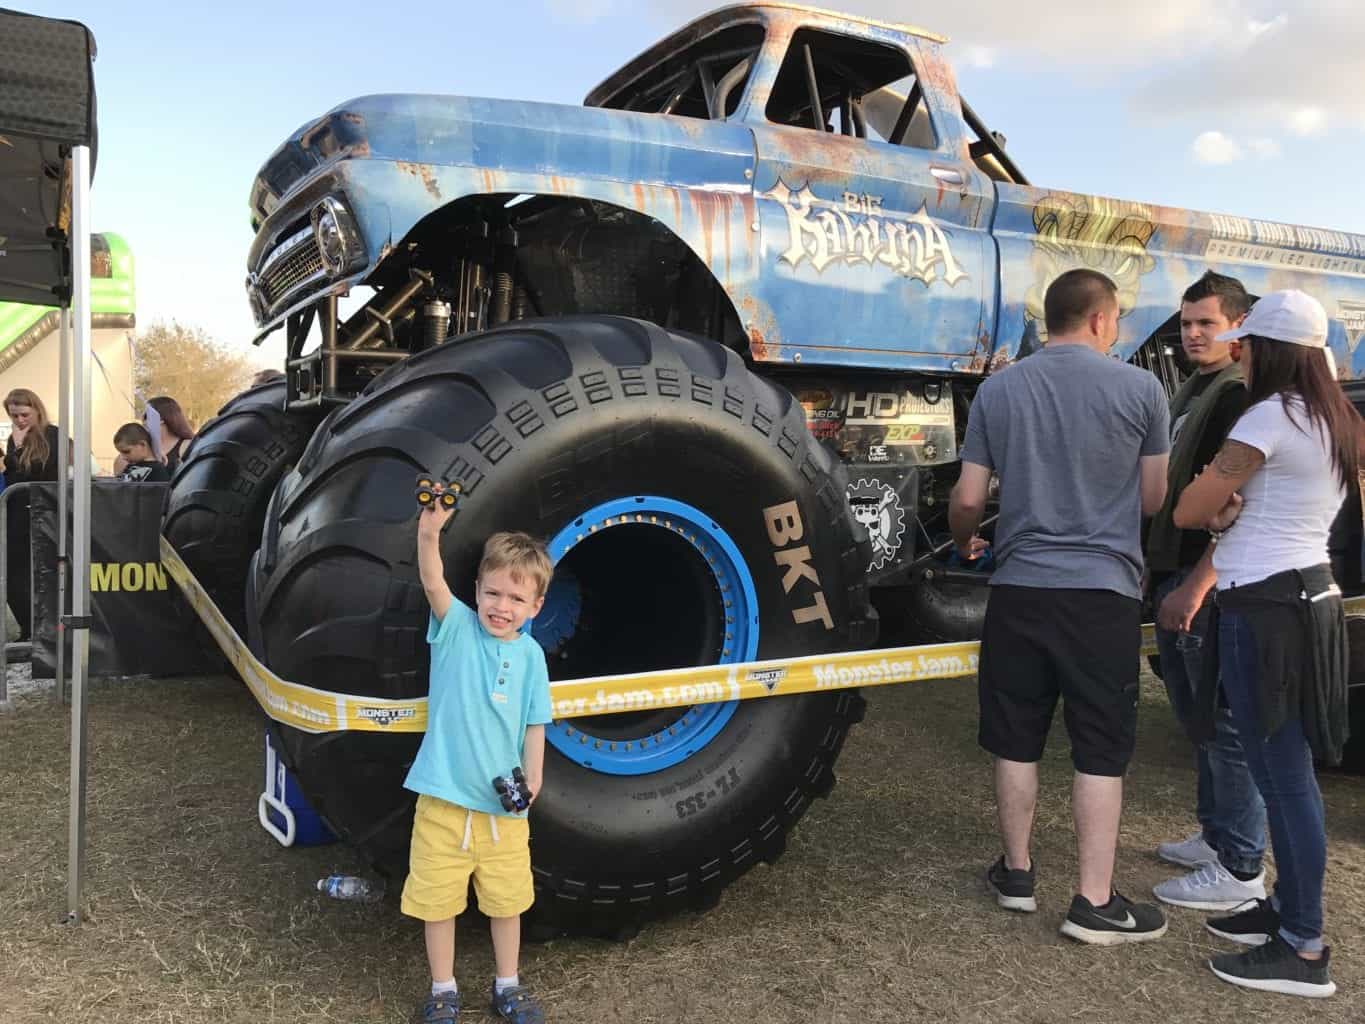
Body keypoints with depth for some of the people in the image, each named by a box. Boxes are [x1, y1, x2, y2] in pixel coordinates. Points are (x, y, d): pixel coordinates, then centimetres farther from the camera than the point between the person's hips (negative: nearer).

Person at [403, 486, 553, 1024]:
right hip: (444, 798, -1)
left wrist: (531, 777, -10)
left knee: (507, 899, 16)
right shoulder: (456, 628, -7)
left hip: (503, 803, 1)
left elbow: (534, 724, 2)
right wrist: (429, 533, -43)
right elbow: (433, 583, -26)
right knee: (437, 898, 11)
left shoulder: (530, 655, -3)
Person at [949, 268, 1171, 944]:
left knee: (1017, 740, 14)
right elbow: (1153, 500, 3)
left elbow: (968, 500, 3)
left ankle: (1017, 874, 27)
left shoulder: (997, 390, 2)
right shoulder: (1139, 388, -4)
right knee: (1100, 749, 7)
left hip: (1019, 589, 2)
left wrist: (964, 541, 24)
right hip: (1104, 591, -2)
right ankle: (1095, 903, 13)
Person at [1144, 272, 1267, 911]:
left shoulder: (1242, 396, -12)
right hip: (1174, 580, 10)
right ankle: (1216, 837, 31)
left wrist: (1196, 586, -23)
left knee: (1227, 726, -3)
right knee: (1197, 720, 17)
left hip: (1209, 588, -10)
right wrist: (1161, 572, 20)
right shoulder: (1189, 392, 17)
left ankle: (1240, 871, 6)